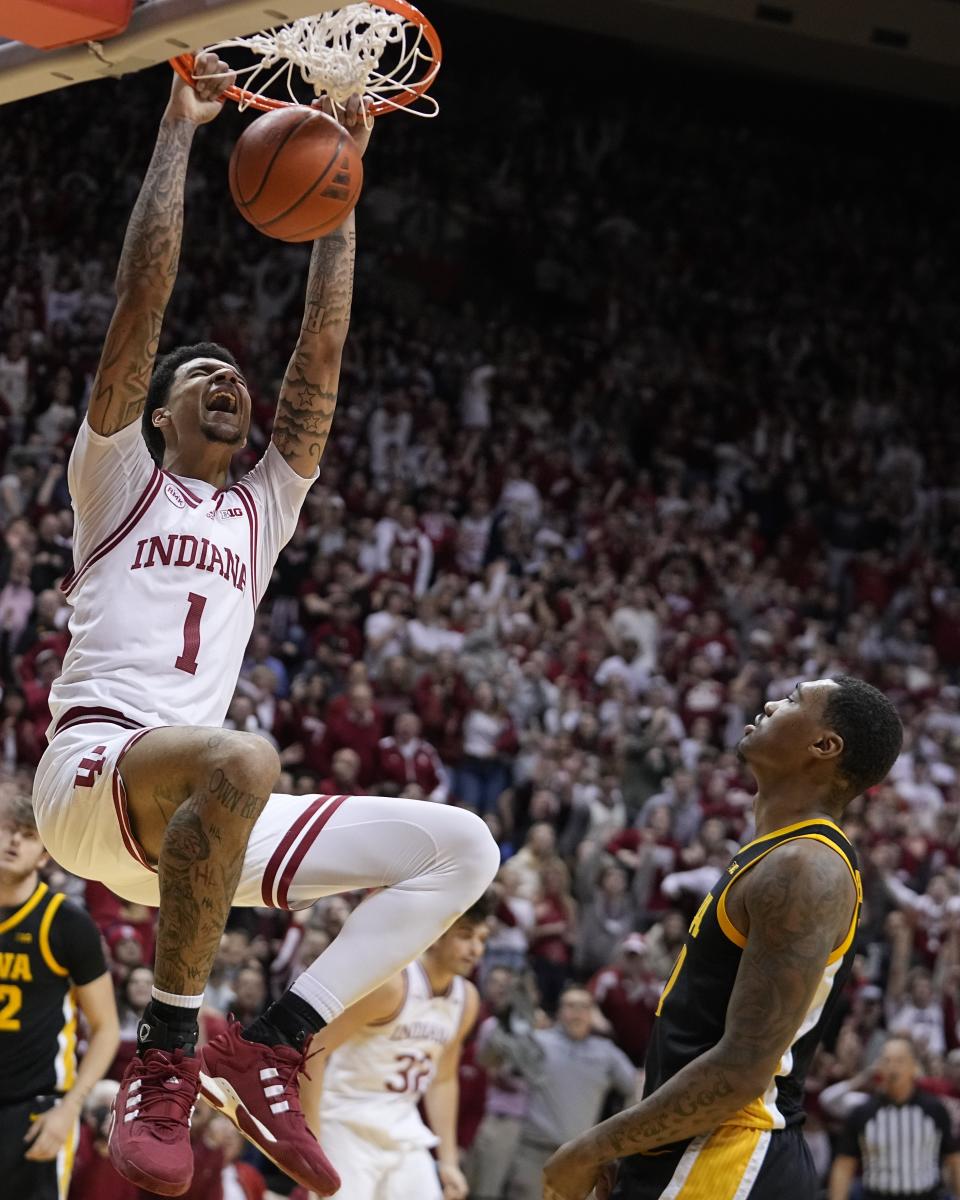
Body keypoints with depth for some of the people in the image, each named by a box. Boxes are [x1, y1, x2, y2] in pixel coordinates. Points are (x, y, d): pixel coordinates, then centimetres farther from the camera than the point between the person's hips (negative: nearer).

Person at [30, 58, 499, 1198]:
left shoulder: (260, 510, 29)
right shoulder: (117, 476, 15)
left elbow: (319, 355, 22)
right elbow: (141, 300, 5)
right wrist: (180, 127, 8)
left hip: (200, 816, 6)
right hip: (92, 770, -6)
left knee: (460, 848, -4)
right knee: (238, 760, -41)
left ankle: (268, 1044, -11)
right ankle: (167, 1050, -29)